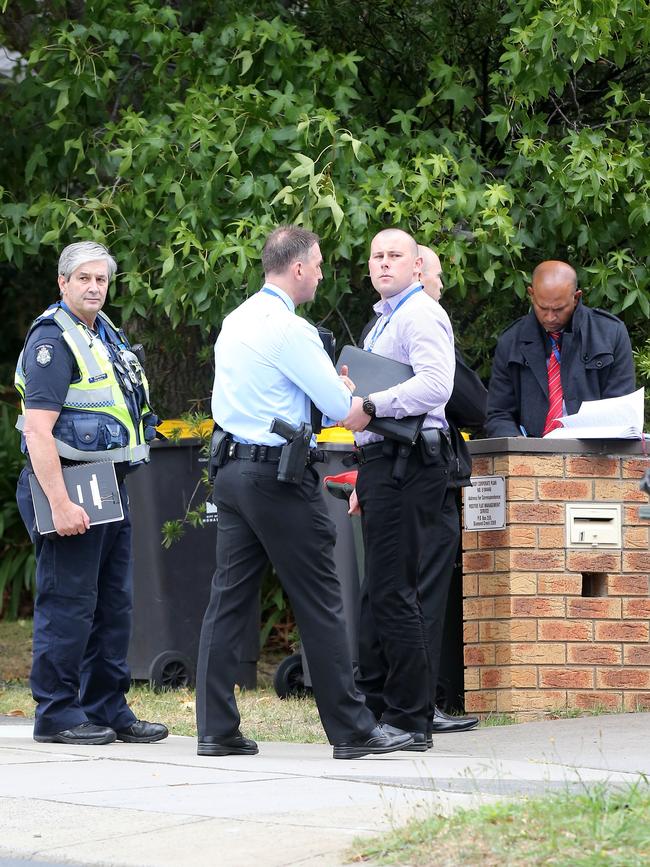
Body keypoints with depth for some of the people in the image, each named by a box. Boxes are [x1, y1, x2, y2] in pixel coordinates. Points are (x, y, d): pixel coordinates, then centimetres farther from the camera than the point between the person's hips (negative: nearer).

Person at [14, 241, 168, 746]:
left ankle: (108, 709, 19)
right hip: (70, 483, -9)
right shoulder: (53, 340, -12)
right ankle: (56, 714, -2)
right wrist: (60, 504, -26)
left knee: (114, 604, 12)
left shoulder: (107, 335, 17)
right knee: (67, 604, -7)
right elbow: (37, 429, -19)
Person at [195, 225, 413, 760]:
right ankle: (352, 730, 1)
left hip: (232, 469, 9)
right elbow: (340, 407, -13)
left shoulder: (234, 323, 13)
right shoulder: (290, 329, -14)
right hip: (279, 476, -9)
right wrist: (348, 391, 11)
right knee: (321, 605, -3)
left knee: (230, 599, 7)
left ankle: (217, 730, 5)